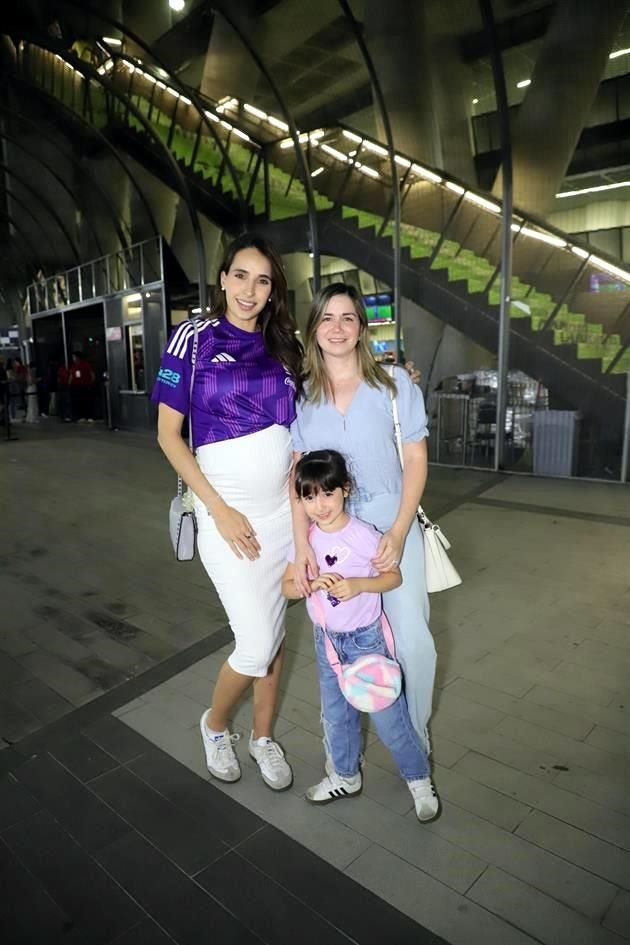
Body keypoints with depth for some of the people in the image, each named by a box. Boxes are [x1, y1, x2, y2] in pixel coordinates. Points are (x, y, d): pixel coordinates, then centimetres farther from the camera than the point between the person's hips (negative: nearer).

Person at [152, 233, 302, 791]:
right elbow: (168, 435, -6)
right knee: (256, 644, -5)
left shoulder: (284, 346, 7)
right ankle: (214, 724, 27)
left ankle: (263, 736, 35)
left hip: (283, 508, 4)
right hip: (229, 510, -4)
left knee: (273, 631, 13)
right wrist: (219, 509, -12)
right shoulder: (194, 338, -5)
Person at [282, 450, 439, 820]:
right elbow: (288, 586, -3)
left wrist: (358, 585, -28)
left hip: (366, 638, -5)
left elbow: (394, 577, -11)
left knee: (387, 715, 6)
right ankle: (345, 776, 44)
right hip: (327, 640, 5)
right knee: (336, 715, 21)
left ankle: (419, 777, 31)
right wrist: (312, 584, -24)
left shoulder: (364, 535, -20)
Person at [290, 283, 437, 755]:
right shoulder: (301, 395, 3)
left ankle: (417, 733, 28)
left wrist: (398, 533, -12)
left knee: (411, 639, -2)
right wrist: (302, 545, -9)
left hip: (391, 526, -1)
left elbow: (416, 460, -2)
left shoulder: (395, 382, -2)